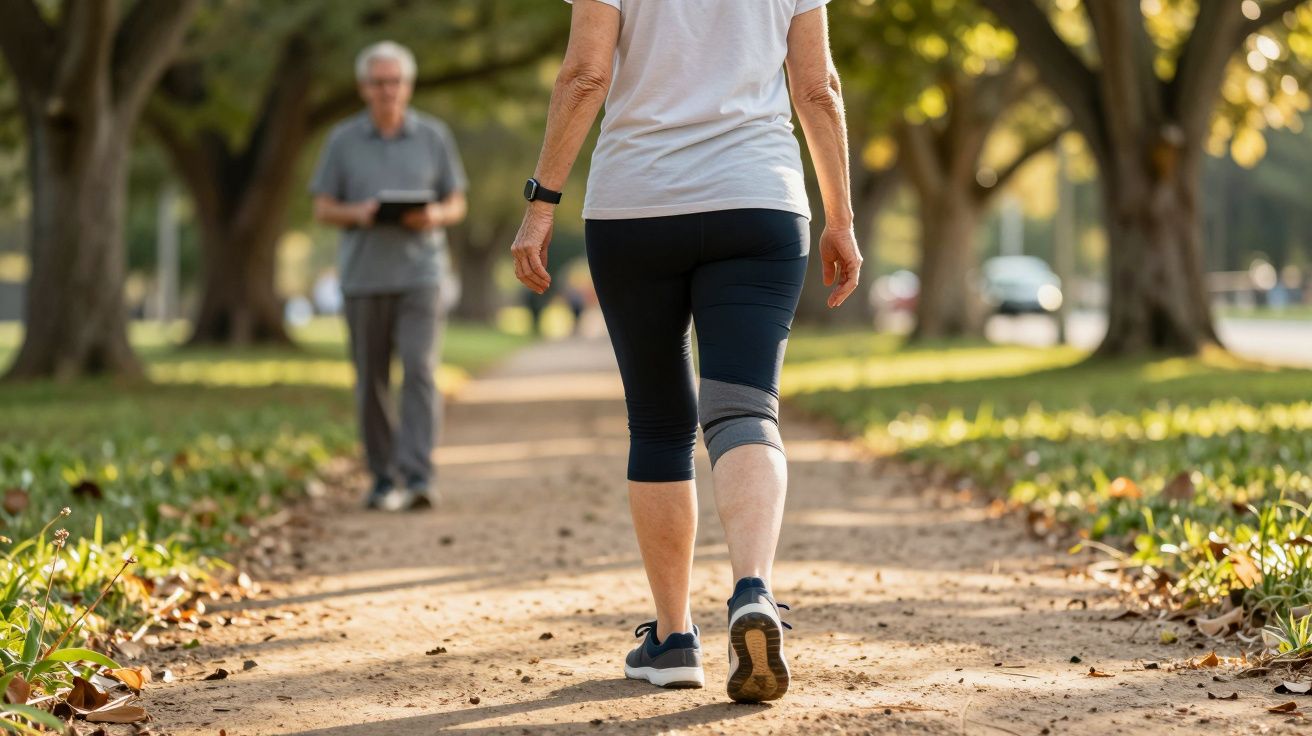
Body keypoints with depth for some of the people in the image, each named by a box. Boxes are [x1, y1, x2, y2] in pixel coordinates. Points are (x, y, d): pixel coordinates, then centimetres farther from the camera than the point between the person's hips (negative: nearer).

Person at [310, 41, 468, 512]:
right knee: (371, 382, 5)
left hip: (420, 273, -1)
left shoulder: (434, 137, 6)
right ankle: (383, 479, 16)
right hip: (363, 275, 1)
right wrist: (357, 213, -15)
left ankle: (418, 478, -18)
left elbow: (457, 205, 9)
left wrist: (434, 216, -13)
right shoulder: (343, 141, 5)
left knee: (419, 370, -14)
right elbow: (323, 209, 6)